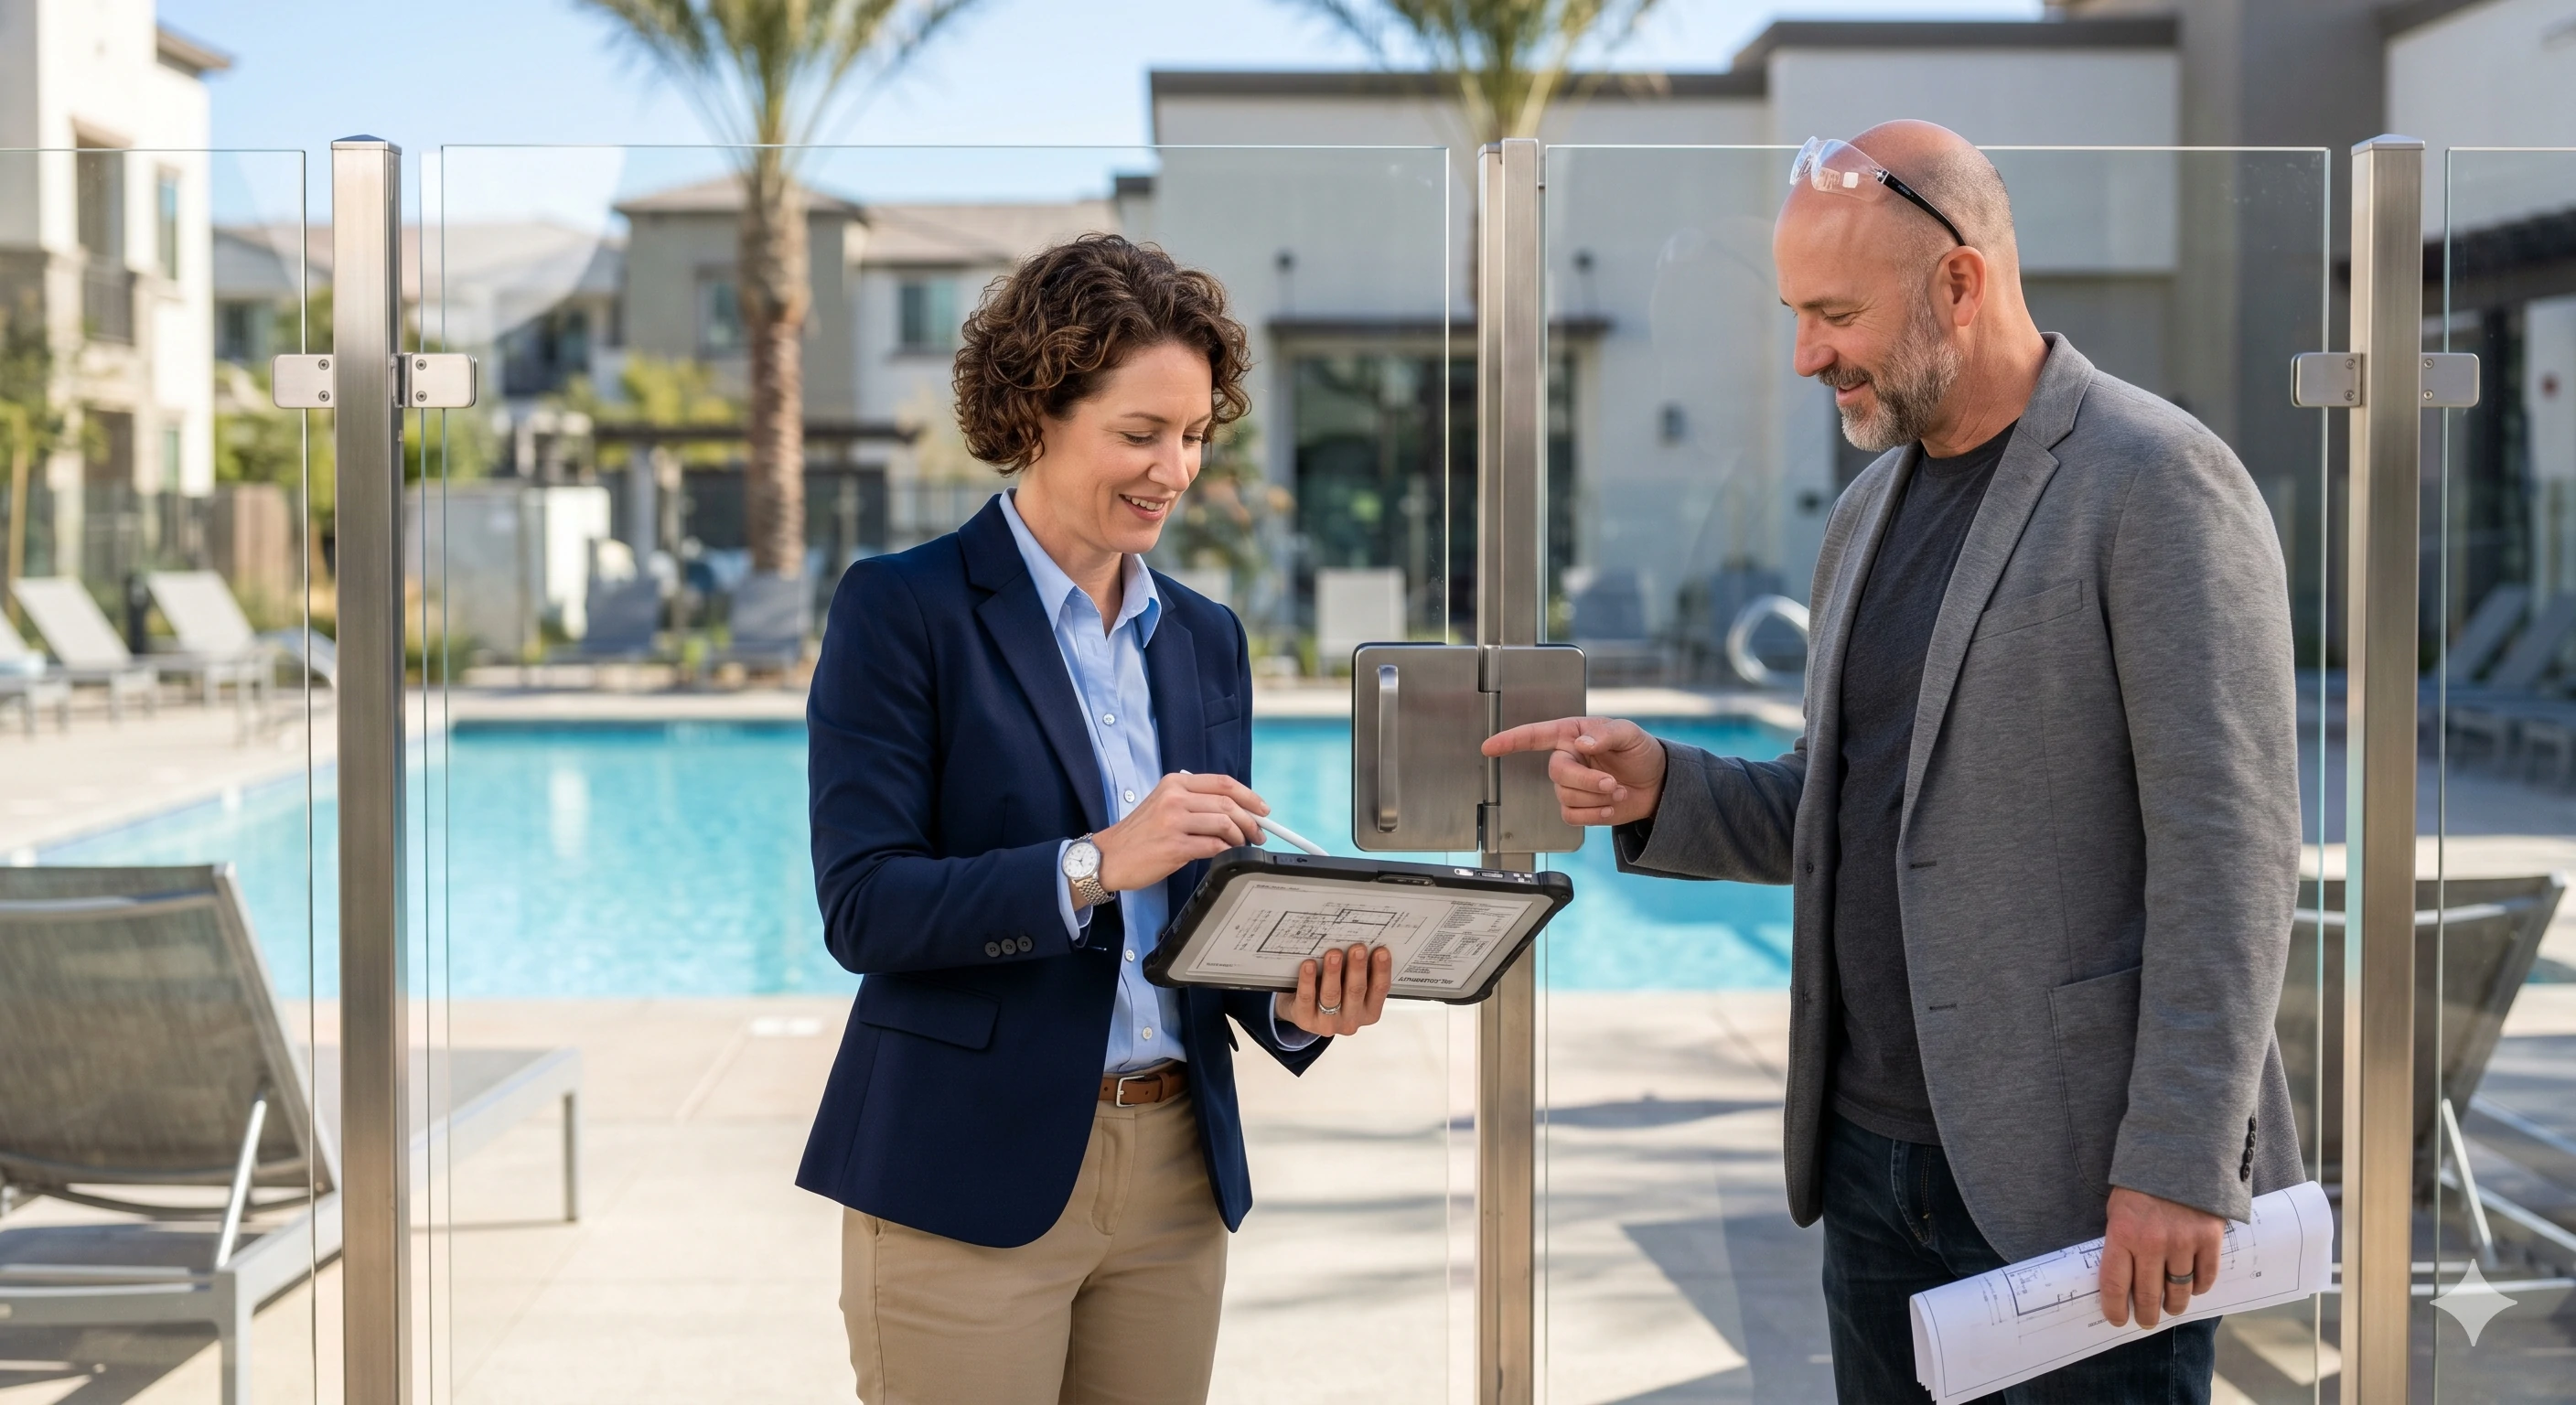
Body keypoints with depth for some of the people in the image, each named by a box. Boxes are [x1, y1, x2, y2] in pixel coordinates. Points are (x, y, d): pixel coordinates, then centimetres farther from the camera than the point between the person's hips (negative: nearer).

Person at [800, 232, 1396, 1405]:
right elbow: (862, 904, -14)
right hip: (968, 1180, -5)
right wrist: (1096, 863, -26)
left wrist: (1296, 1005, -8)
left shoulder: (1205, 639, 12)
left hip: (1176, 1177, 5)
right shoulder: (900, 610, -6)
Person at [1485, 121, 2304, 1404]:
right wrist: (1661, 792, 2)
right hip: (1872, 1153, 8)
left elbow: (2225, 846, -16)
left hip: (2074, 1177, -7)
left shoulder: (2155, 481, -11)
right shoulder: (1868, 513, 14)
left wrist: (2176, 1165, -19)